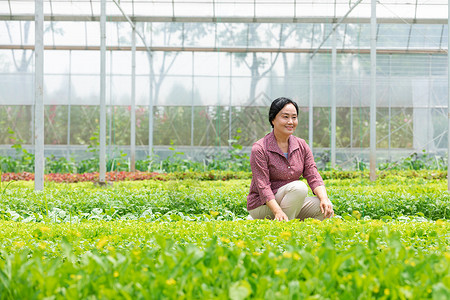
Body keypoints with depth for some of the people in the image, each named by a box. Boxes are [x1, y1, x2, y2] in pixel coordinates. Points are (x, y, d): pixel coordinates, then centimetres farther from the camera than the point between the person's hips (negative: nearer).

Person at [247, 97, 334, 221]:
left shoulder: (302, 146, 5)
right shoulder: (260, 149, -13)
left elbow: (313, 177, -2)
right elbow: (263, 187, -20)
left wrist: (324, 198, -23)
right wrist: (278, 211, -35)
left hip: (291, 204, 6)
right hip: (261, 206, -6)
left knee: (325, 209, -18)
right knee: (300, 187, -30)